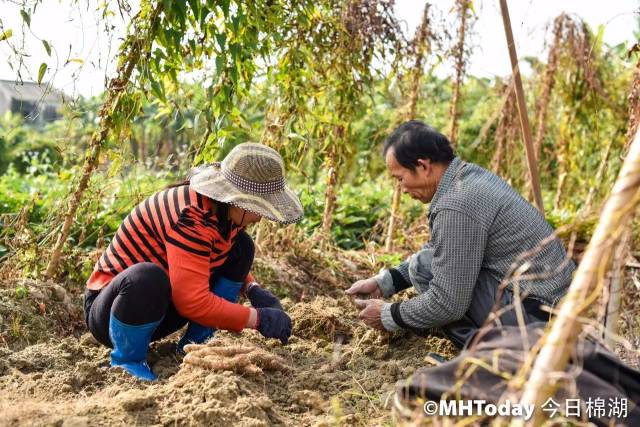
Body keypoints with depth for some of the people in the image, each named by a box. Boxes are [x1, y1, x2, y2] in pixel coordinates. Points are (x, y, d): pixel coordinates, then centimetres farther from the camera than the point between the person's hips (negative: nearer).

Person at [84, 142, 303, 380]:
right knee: (147, 277, -42)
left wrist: (255, 291, -6)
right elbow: (193, 302, -33)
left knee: (241, 246, -3)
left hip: (163, 308, 8)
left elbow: (234, 260, 14)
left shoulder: (224, 209, -6)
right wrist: (258, 318, -25)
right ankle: (126, 361, -13)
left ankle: (196, 342, 1)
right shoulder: (190, 217, -31)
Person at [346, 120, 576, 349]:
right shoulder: (470, 175, 7)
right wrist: (383, 282, 14)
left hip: (535, 312, -10)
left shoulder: (456, 206, -24)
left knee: (423, 265, -11)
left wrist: (388, 316, -5)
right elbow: (437, 250, 20)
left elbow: (447, 304, -20)